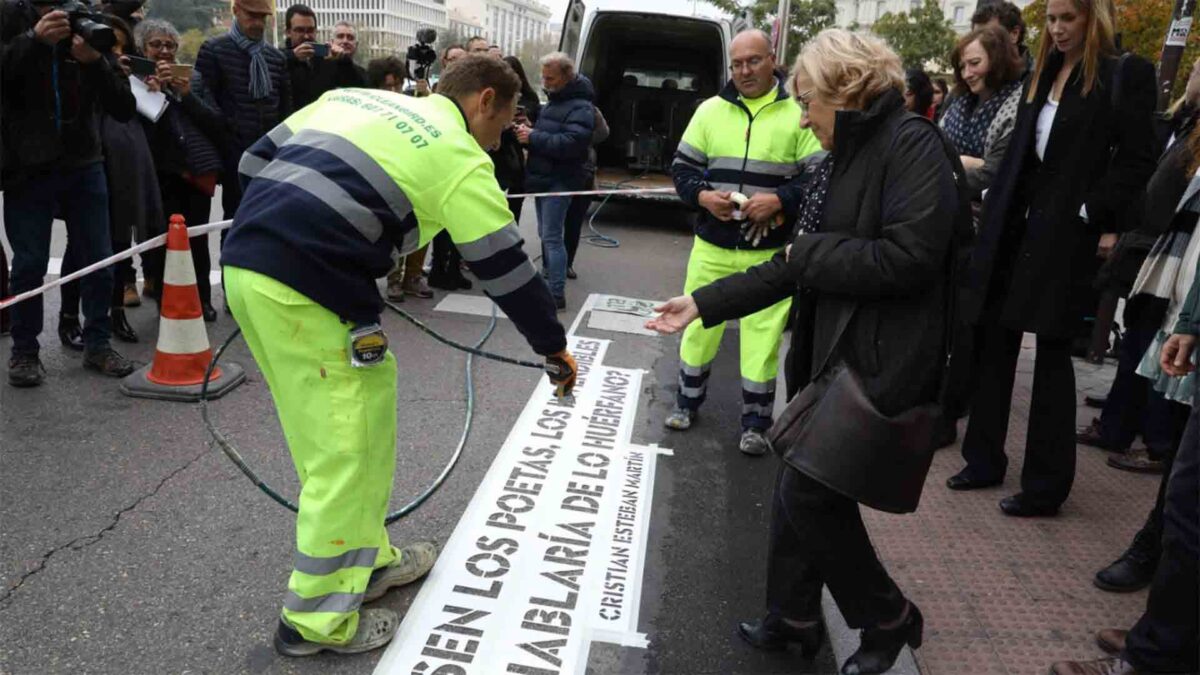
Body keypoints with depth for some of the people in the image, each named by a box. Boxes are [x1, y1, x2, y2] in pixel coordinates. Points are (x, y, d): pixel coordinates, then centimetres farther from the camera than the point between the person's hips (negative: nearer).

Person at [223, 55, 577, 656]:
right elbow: (506, 267, 4)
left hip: (243, 263, 9)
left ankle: (369, 558, 34)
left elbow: (257, 159, 21)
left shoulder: (356, 97, 21)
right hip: (307, 289, -9)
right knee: (344, 451, 4)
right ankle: (318, 619, 17)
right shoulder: (460, 160, 1)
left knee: (351, 426, 20)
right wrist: (553, 348, 16)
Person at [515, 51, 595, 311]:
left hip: (559, 181, -10)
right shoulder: (552, 102, 18)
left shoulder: (580, 107, -14)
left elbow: (570, 144, -27)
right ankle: (547, 282, 28)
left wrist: (533, 137, -22)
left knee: (552, 237, -12)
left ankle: (556, 294, -10)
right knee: (545, 234, 17)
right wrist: (528, 131, 8)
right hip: (543, 177, 10)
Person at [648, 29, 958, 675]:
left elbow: (909, 257, -24)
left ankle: (889, 620, 18)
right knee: (797, 487, 13)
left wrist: (810, 254, -11)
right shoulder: (838, 162, 13)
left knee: (810, 492, -5)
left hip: (885, 361, -9)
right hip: (832, 352, 9)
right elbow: (790, 269, 14)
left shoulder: (910, 143, -12)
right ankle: (793, 619, 33)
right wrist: (702, 302, 11)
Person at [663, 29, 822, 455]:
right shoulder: (710, 110, 6)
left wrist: (781, 200, -19)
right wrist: (701, 195, -10)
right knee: (699, 324, 12)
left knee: (763, 336, 3)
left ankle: (755, 423, 18)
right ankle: (687, 402, 32)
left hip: (770, 251, -2)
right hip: (712, 245, 3)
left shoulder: (798, 114, -2)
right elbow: (682, 167, 9)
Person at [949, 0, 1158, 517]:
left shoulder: (1126, 74, -5)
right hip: (1014, 223, 7)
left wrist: (1099, 218, -15)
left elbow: (1137, 159, -9)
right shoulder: (1042, 72, 15)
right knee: (994, 343, 8)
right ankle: (985, 461, 21)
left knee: (1052, 353, -1)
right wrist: (994, 212, 7)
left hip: (1065, 231, -6)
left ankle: (1045, 486, 10)